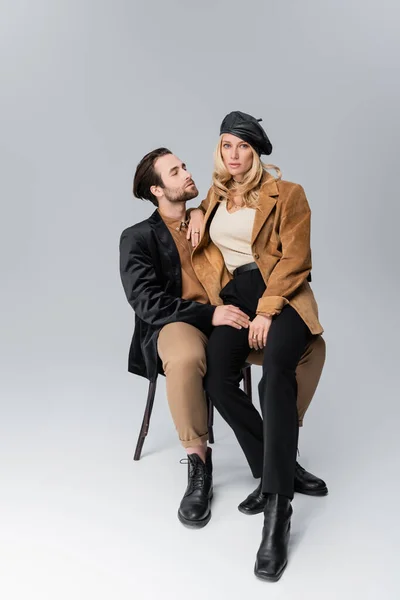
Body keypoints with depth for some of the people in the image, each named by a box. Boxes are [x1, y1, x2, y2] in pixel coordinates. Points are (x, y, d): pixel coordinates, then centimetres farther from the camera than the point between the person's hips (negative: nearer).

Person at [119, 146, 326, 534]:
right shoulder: (138, 237, 5)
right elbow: (145, 301, -11)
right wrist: (209, 313, -22)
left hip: (226, 318, 5)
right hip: (178, 325, -5)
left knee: (312, 345, -12)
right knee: (185, 359, -41)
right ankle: (198, 462, -19)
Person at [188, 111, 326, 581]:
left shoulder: (287, 194, 3)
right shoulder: (215, 197, 18)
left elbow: (296, 260, -5)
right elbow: (204, 253, 28)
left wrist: (267, 312, -15)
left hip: (281, 296, -4)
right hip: (234, 297, 4)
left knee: (275, 376, -32)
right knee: (216, 376, -24)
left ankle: (277, 512, -30)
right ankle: (274, 470, -6)